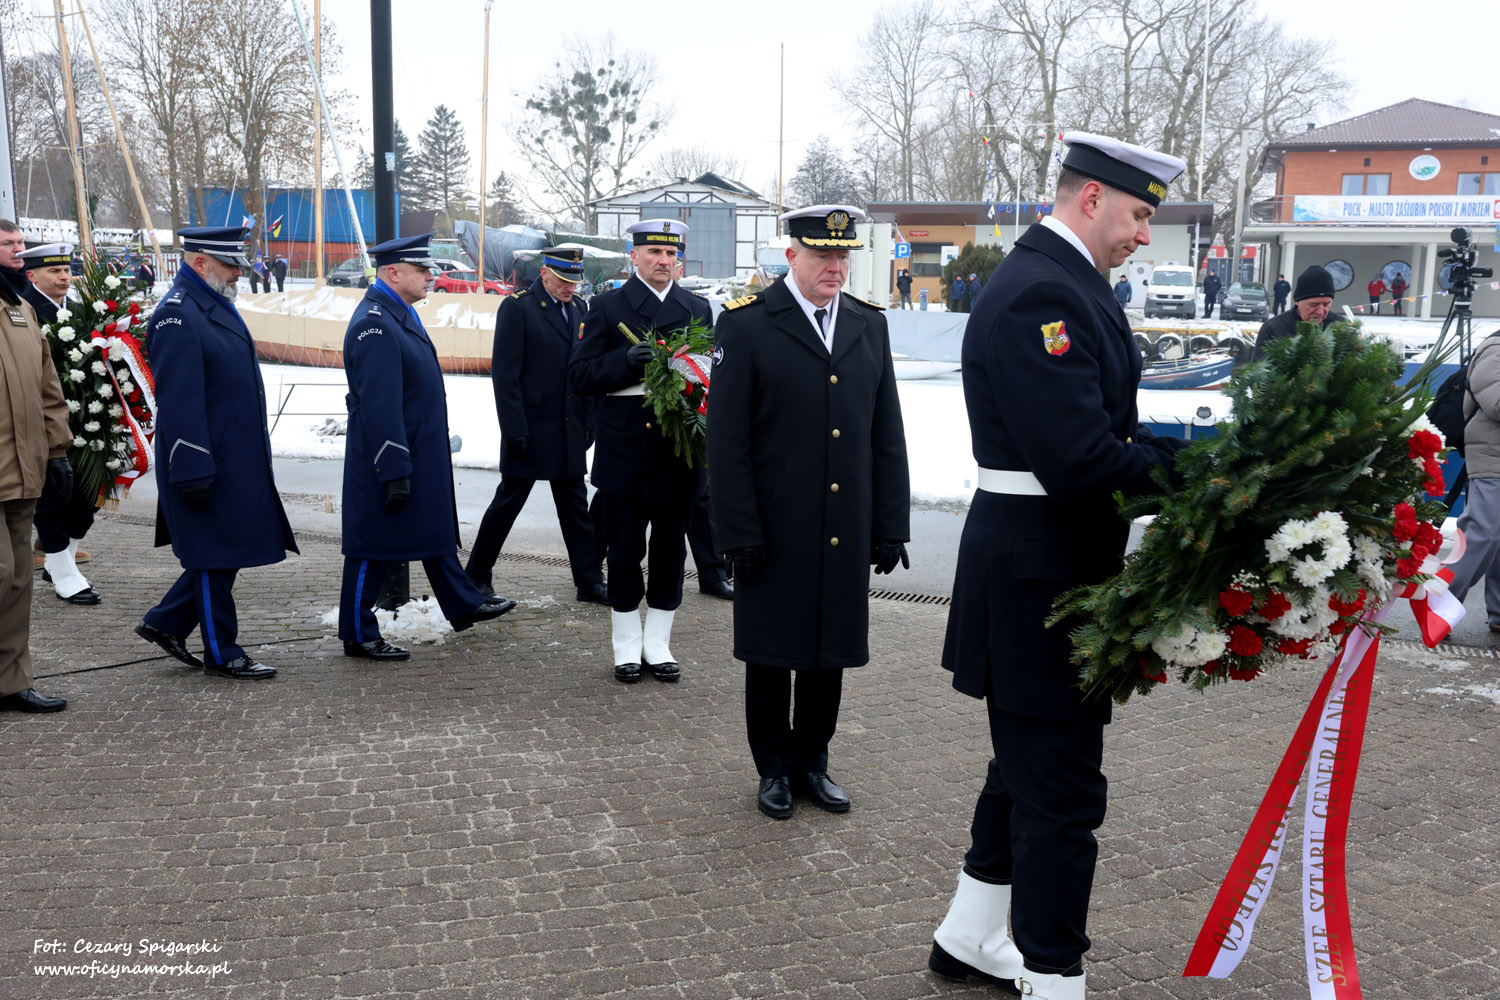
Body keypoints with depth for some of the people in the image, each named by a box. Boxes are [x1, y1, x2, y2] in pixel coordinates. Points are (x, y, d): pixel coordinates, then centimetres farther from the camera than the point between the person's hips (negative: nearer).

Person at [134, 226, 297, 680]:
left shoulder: (217, 307, 15)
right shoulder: (177, 317, -17)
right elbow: (179, 404, -22)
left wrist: (254, 457, 22)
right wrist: (194, 473, -23)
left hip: (237, 463, 10)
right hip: (208, 466, -10)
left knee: (227, 553, 16)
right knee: (215, 557, 2)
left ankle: (165, 623, 29)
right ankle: (222, 654, 14)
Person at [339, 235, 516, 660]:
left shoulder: (401, 313, 11)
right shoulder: (374, 325, -22)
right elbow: (380, 407, -25)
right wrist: (395, 471, -25)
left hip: (423, 455, 10)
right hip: (391, 456, -10)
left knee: (437, 532, 20)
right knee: (375, 548, 2)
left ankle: (463, 605, 34)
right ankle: (358, 636, 13)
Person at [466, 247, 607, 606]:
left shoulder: (578, 308, 11)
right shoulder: (517, 307, -8)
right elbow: (505, 374, -12)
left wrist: (589, 421, 9)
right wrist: (515, 430, -16)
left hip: (569, 429, 6)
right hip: (530, 428, -6)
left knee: (575, 503, 9)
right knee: (508, 501, 3)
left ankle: (589, 580, 14)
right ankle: (477, 576, 17)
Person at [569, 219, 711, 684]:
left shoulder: (698, 309, 12)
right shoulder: (607, 307, 2)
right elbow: (580, 376, -4)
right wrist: (626, 362, -20)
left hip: (680, 451, 3)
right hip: (625, 451, -3)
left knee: (670, 552, 9)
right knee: (624, 551, 5)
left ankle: (658, 644, 21)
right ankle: (627, 646, 19)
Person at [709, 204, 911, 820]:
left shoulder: (869, 325, 8)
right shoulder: (746, 325, -6)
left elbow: (887, 435, 10)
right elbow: (727, 440, -8)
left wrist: (891, 525, 6)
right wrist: (739, 533, -12)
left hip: (846, 534, 4)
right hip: (774, 533, -4)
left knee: (831, 651, 13)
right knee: (770, 654, 9)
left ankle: (812, 762, 30)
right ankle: (774, 769, 26)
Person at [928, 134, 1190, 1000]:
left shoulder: (1064, 281, 13)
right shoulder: (1041, 295, -21)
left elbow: (1109, 430, 13)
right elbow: (1082, 463, -28)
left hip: (1039, 575, 11)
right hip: (1042, 580, -11)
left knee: (1030, 766, 22)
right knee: (1062, 789, 1)